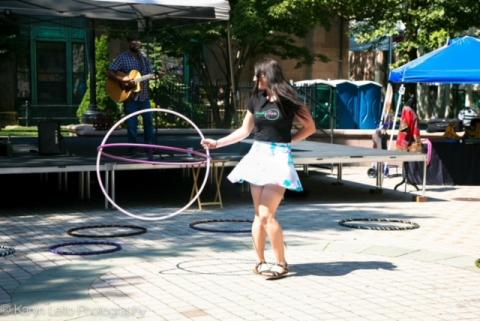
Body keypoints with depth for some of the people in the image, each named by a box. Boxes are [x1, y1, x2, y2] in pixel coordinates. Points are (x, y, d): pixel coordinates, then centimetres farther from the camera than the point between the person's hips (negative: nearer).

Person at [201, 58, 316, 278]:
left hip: (278, 158, -5)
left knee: (266, 214, -12)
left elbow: (310, 127, 1)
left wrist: (287, 141, -4)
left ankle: (281, 263, 1)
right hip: (258, 155, 5)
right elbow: (244, 131, 17)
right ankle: (260, 261, 15)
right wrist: (217, 143, 14)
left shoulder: (288, 101, -7)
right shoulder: (256, 99, 9)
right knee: (259, 215, 6)